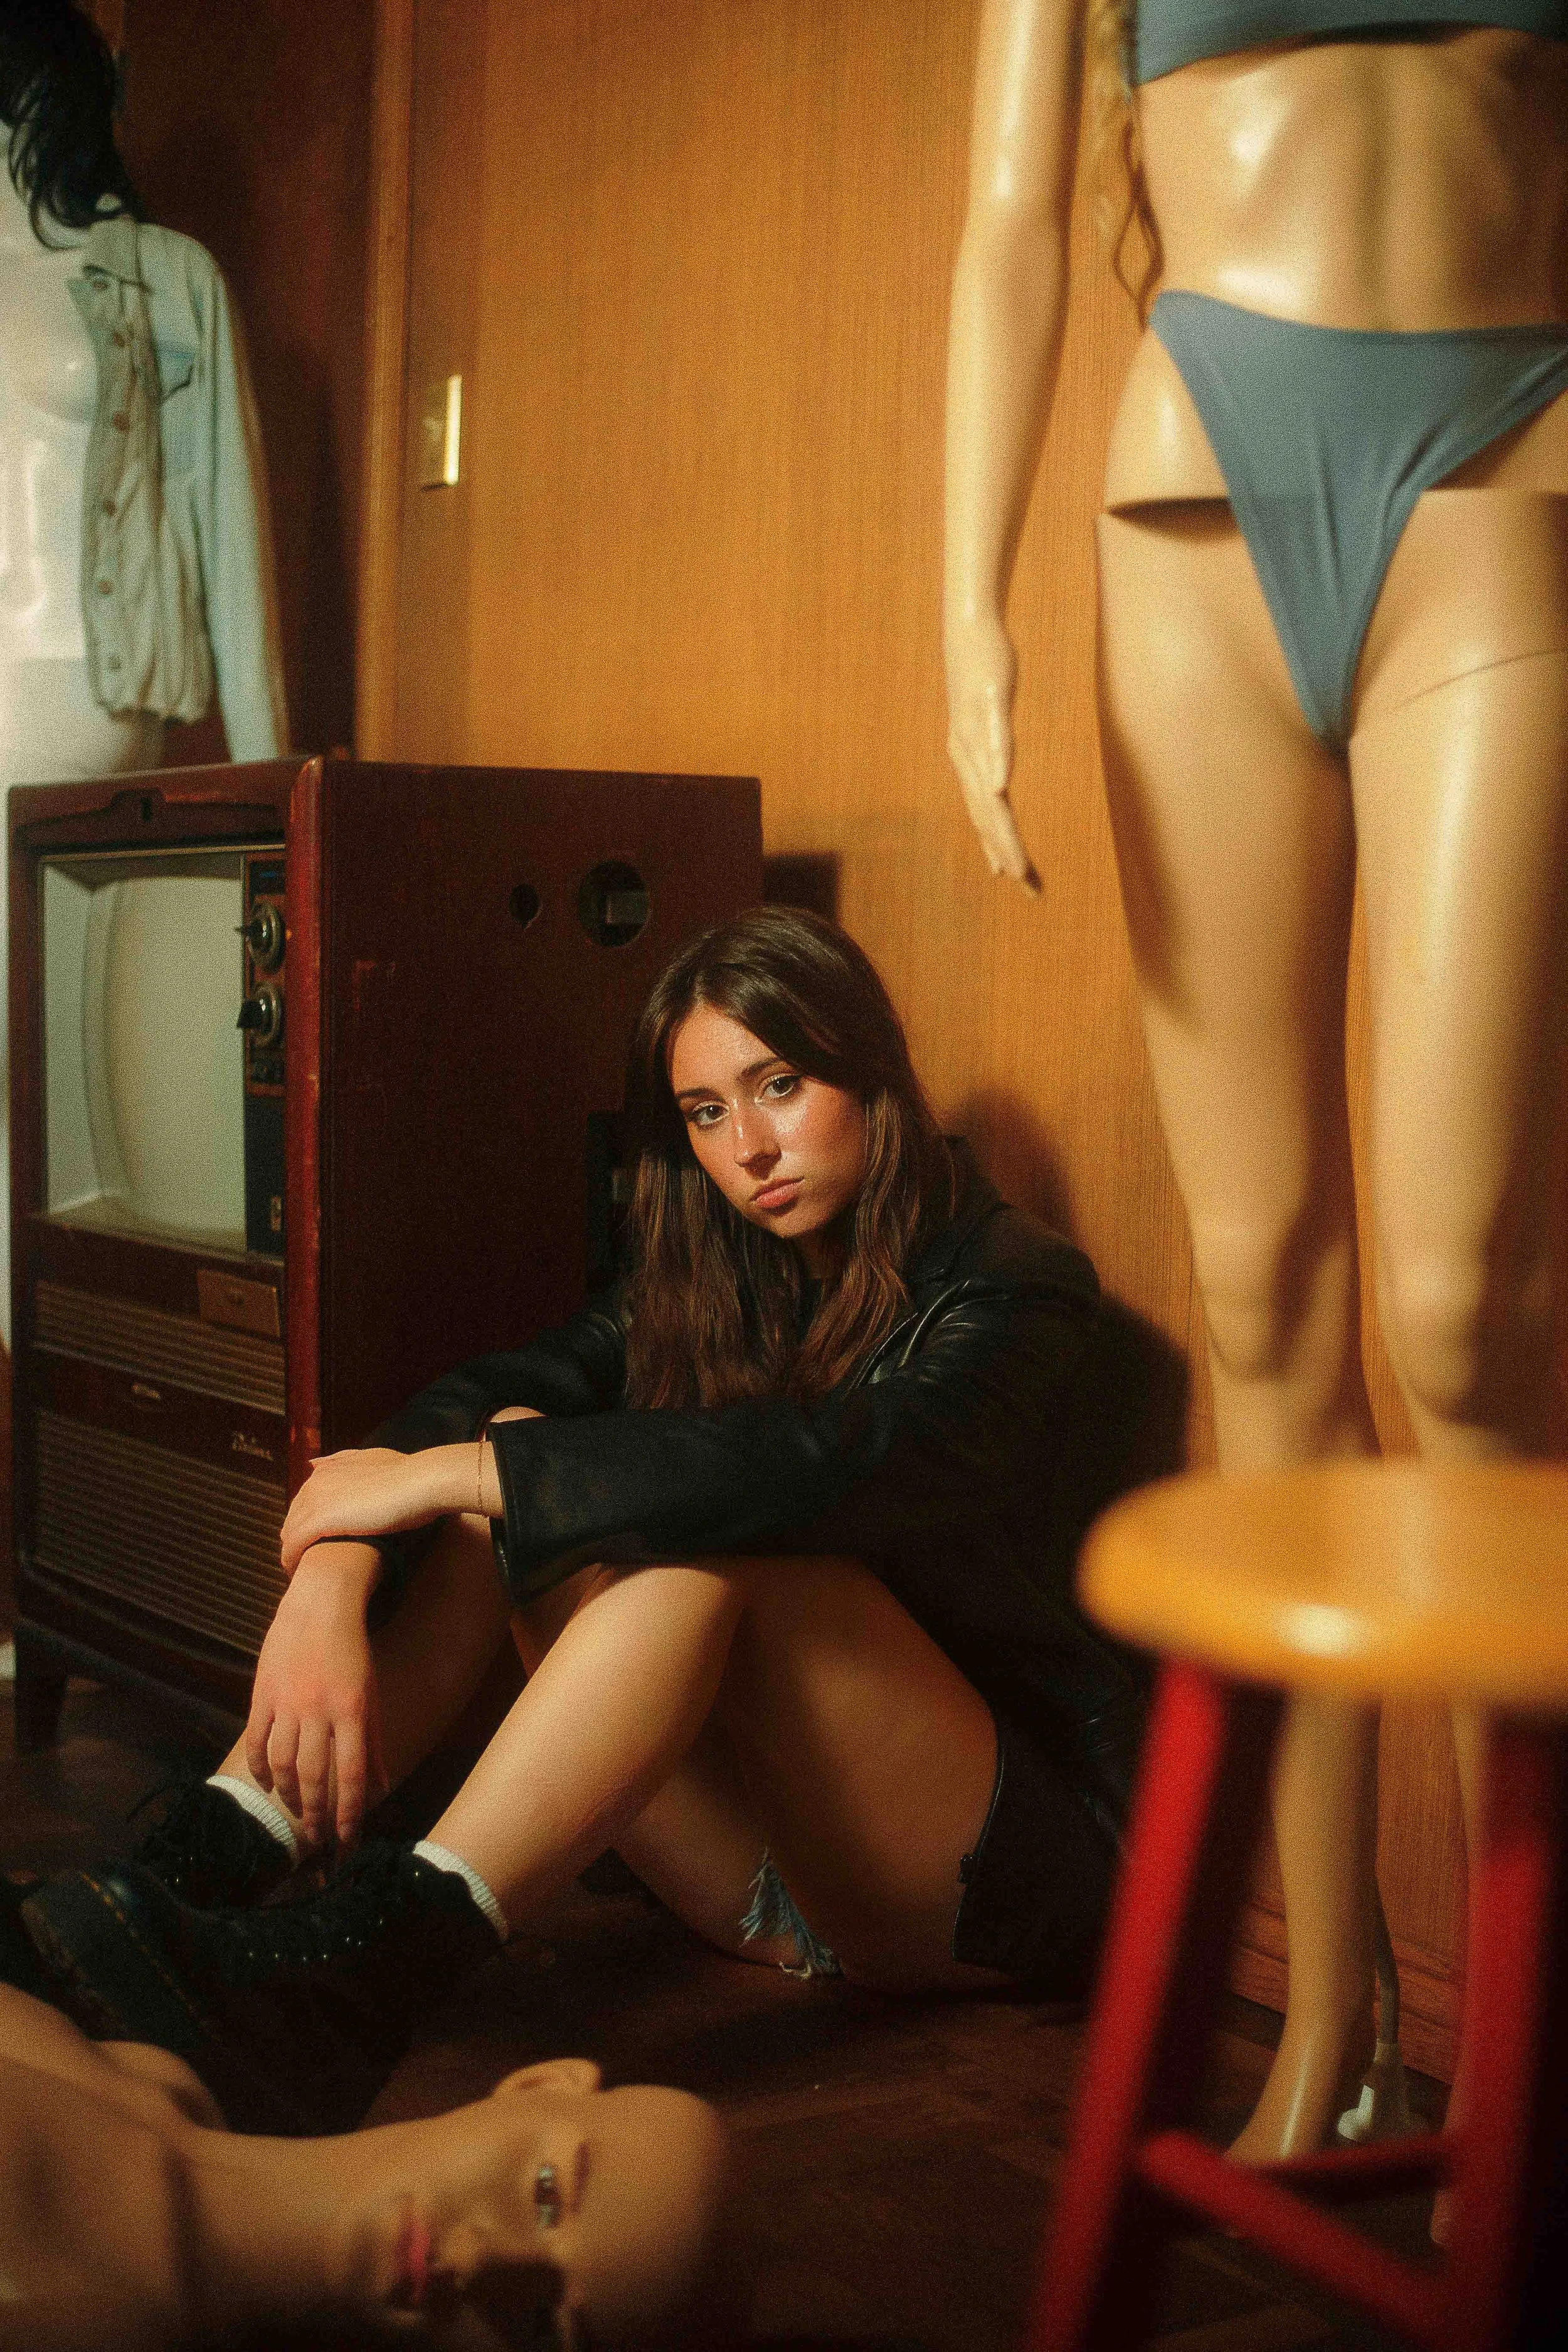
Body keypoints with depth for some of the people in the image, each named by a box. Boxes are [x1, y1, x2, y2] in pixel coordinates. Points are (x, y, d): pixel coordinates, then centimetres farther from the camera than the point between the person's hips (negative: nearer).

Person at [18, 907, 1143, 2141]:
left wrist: (443, 1476, -28)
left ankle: (365, 1969, -45)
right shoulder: (711, 1280, 9)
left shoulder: (1012, 1287, -9)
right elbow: (469, 1399, -7)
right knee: (516, 1450, -11)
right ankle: (198, 1870, -23)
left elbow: (830, 1462, -30)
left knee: (716, 1539, -31)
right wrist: (329, 1582, -27)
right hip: (772, 1873, 5)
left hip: (1005, 1854, -5)